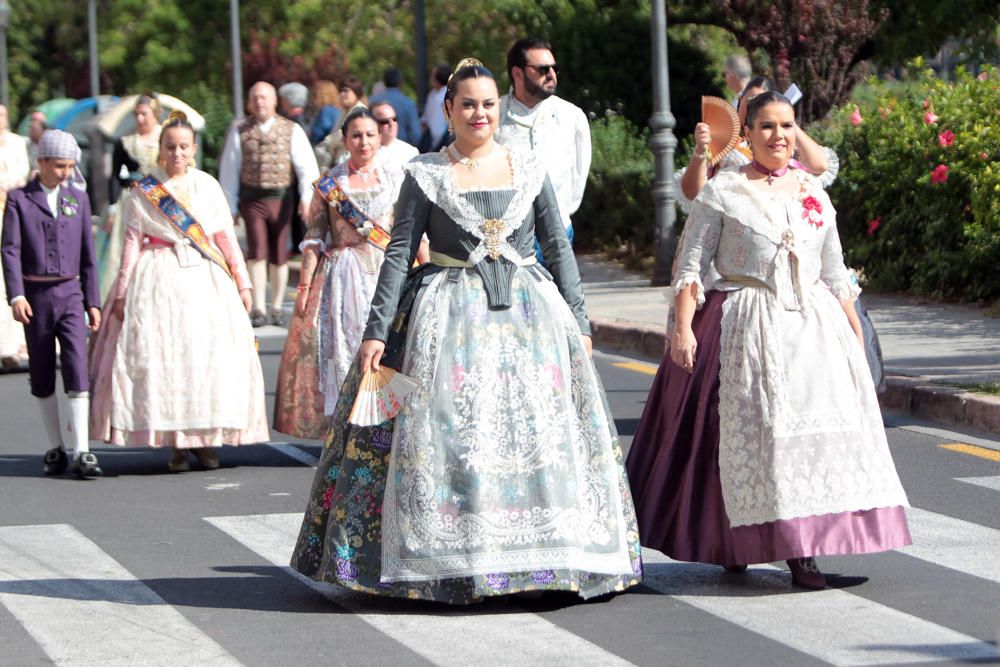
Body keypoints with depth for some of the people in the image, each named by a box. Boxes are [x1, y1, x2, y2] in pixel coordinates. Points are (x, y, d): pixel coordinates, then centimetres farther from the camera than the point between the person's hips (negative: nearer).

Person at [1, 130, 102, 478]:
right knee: (42, 374, 6)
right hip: (36, 295, -1)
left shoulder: (78, 199, 10)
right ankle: (55, 449, 16)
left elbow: (87, 254, 12)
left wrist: (93, 302, 10)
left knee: (77, 368, -10)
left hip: (70, 294, 1)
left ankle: (81, 451, -14)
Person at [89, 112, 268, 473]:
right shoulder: (143, 191, 4)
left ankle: (205, 439, 4)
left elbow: (225, 237, 11)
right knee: (161, 356, -7)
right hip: (158, 280, -2)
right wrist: (123, 290, 0)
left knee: (211, 354, -5)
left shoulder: (207, 186, 9)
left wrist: (242, 282, 9)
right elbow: (132, 241, 4)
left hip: (205, 280, 2)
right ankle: (174, 442, -1)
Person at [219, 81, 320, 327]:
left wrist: (307, 198, -15)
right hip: (252, 199, -1)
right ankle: (258, 309, -7)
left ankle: (277, 308, 18)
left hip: (280, 199, 1)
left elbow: (307, 166, -2)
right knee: (257, 252, -10)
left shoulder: (292, 130, 2)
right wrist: (231, 206, 6)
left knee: (279, 256, 7)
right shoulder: (240, 131, 4)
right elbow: (229, 169, 8)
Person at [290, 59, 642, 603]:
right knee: (446, 432, -8)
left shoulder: (528, 169, 9)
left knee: (539, 432, -2)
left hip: (529, 314, 2)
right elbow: (399, 253, 0)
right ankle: (447, 563, -3)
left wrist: (579, 322, 5)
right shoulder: (425, 175, 2)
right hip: (449, 317, -2)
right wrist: (376, 330, -7)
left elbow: (558, 247, 11)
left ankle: (536, 557, 5)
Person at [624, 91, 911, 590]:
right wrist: (682, 328, -14)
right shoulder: (723, 192, 0)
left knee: (814, 426, -4)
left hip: (815, 326, 4)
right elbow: (690, 267, -3)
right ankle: (735, 547, 4)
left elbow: (835, 274, 18)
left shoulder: (813, 193, 13)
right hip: (748, 327, -4)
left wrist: (856, 338, 15)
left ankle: (802, 551, -2)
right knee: (754, 428, -7)